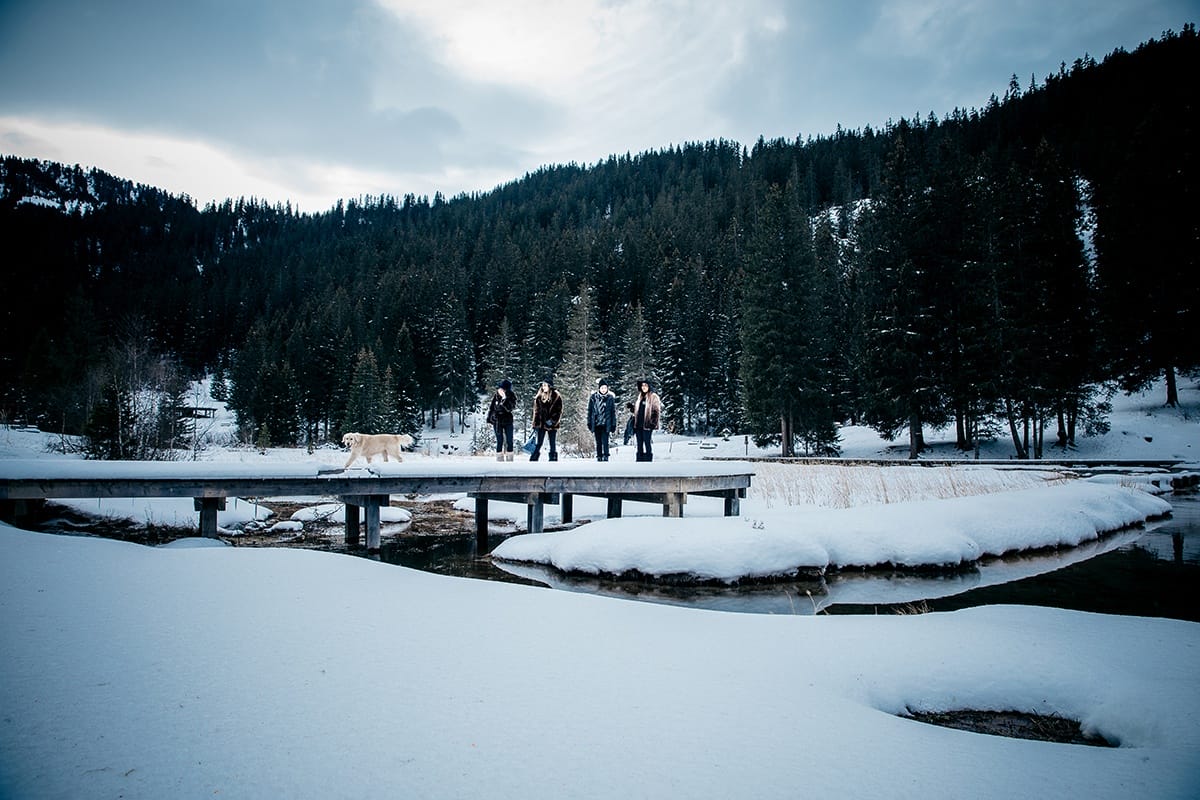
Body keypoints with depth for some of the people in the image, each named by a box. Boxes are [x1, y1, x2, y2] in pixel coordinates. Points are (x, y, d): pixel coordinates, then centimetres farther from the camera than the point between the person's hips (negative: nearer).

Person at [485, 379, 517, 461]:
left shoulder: (511, 397, -9)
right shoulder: (496, 396, -4)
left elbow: (509, 408, -24)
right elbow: (491, 408, 5)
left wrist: (504, 399, -33)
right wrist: (489, 420, 5)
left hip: (508, 422, 0)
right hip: (497, 422, 0)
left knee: (509, 441, 3)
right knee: (499, 441, 2)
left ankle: (509, 460, 13)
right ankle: (499, 460, 8)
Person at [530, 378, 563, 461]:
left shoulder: (556, 397, -5)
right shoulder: (539, 397, 5)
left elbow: (559, 411, -5)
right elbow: (536, 411, 9)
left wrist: (552, 421, -14)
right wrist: (535, 423, 5)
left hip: (552, 425, -2)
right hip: (541, 423, 2)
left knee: (553, 445, 5)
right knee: (539, 444, 1)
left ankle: (553, 459, 11)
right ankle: (533, 460, 3)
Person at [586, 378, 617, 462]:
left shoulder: (610, 398, 1)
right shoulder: (594, 397, 2)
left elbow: (613, 412, 6)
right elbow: (589, 410, 8)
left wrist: (613, 424, 3)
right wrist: (589, 423, 5)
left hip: (606, 424, -2)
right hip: (596, 424, 2)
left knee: (605, 441, -10)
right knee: (598, 442, 9)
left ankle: (605, 457, -7)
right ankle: (599, 457, 17)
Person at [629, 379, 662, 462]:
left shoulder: (653, 397, -4)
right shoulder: (637, 397, 14)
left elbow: (657, 411, -8)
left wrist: (653, 422, -16)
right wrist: (630, 407, 3)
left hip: (647, 425, -6)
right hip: (638, 424, 6)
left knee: (647, 443, -6)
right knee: (639, 444, 10)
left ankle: (648, 460, 0)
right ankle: (640, 459, 16)